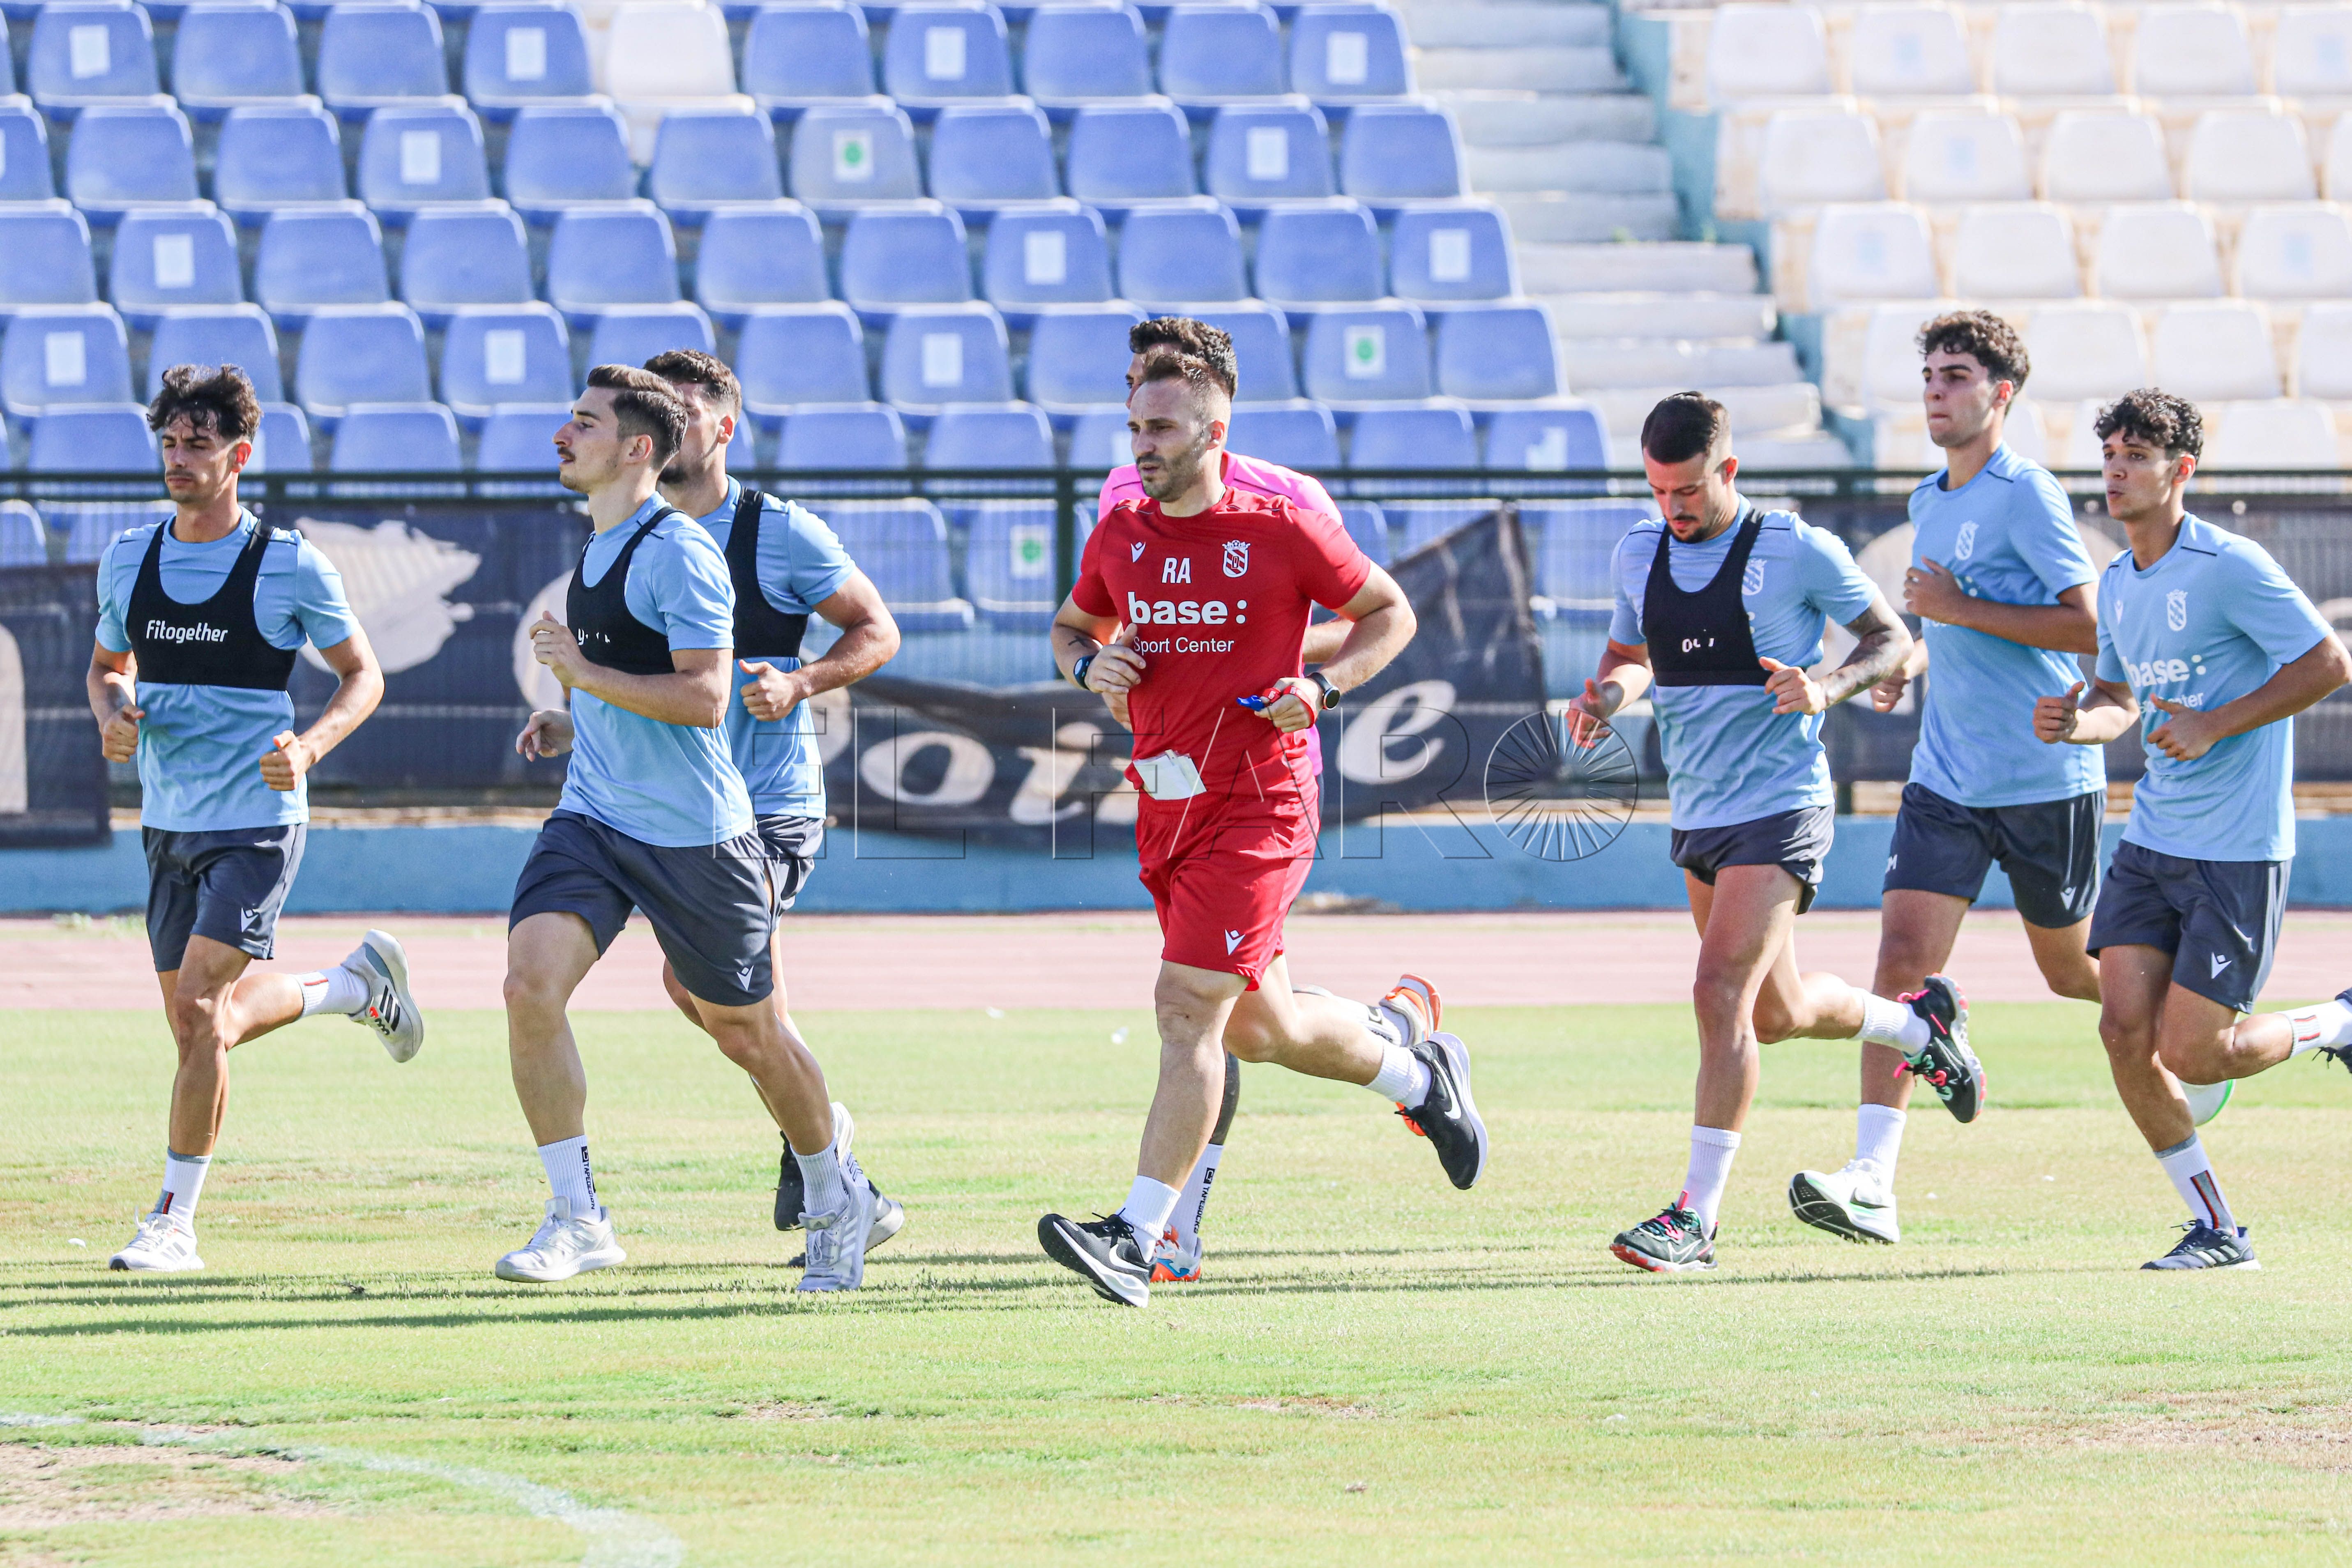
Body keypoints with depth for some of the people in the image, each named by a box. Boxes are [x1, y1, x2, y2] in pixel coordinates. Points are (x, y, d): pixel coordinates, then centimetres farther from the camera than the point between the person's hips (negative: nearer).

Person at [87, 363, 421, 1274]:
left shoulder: (290, 567, -8)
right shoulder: (128, 562, 5)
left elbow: (363, 675, 1)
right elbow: (110, 665, 20)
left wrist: (309, 747, -17)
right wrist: (112, 713, -4)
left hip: (257, 819, -6)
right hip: (168, 823, 6)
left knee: (198, 1011, -16)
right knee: (202, 1021, 12)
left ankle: (174, 1222, -8)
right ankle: (357, 985, 39)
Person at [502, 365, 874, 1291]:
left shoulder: (677, 552, -15)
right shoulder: (596, 553, 13)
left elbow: (705, 699, -23)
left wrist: (582, 673, -22)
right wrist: (575, 724, 14)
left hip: (693, 832, -7)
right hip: (592, 817, 7)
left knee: (745, 1032, 6)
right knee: (530, 985, -15)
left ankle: (836, 1200, 30)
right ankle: (577, 1217, -8)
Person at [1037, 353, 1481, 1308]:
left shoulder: (1281, 530, -7)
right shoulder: (1120, 537, 7)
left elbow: (1390, 613, 4)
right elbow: (1072, 628, 24)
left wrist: (1322, 685, -12)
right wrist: (1091, 664, 0)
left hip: (1257, 806, -6)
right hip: (1165, 803, 6)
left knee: (1187, 1008, -14)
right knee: (1257, 1027, 14)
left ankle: (1137, 1237, -15)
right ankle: (1415, 1066, 42)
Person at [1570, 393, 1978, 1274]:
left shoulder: (1796, 551, -10)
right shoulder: (1638, 554, 5)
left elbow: (1891, 639, -1)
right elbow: (1630, 655, 21)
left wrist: (1827, 690, -20)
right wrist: (1607, 696, -3)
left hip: (1780, 806, -7)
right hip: (1696, 810, 7)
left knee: (1722, 993, -18)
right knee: (1774, 1013, 16)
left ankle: (1698, 1216, -16)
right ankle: (1918, 1024, 46)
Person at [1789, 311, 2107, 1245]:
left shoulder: (2026, 495, -12)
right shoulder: (1929, 504, 12)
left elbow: (2091, 626, -18)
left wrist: (1961, 610, -19)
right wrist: (1911, 660, 7)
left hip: (2048, 778, -6)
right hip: (1946, 779, 6)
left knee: (2072, 974, 10)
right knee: (1902, 962, -10)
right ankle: (1873, 1183, -17)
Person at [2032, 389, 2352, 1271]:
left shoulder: (2229, 569, -13)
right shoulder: (2117, 584, 11)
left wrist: (2217, 726, -18)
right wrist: (2078, 723, -1)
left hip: (2238, 847, -7)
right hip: (2153, 838, 7)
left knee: (2189, 1054, -8)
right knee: (2124, 1030, -5)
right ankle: (2216, 1231, 6)